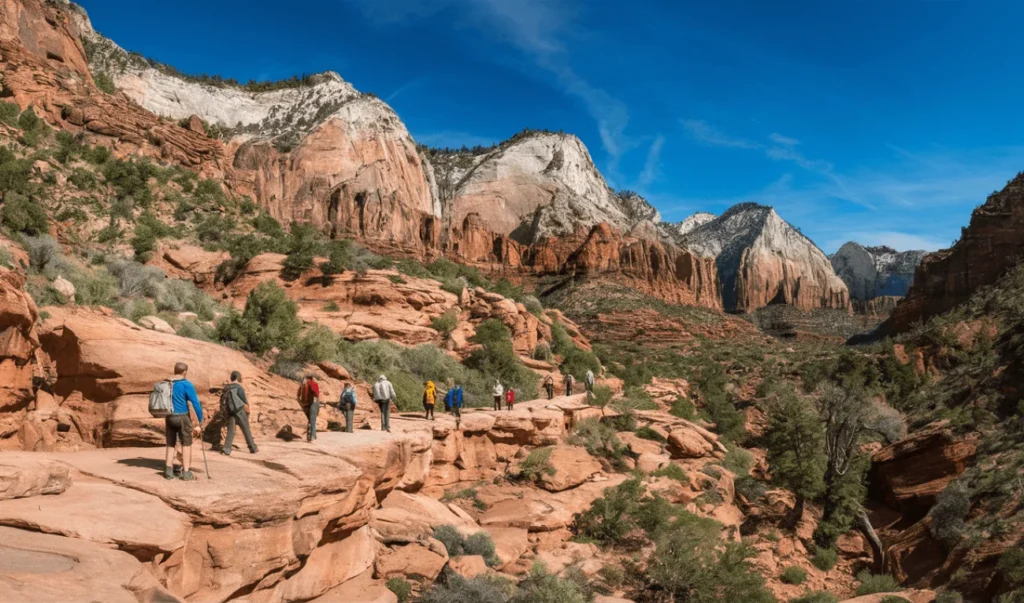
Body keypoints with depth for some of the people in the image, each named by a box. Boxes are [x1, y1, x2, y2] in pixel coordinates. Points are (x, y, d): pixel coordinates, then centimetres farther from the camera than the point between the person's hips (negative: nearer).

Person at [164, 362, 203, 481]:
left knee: (170, 444, 14)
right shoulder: (187, 384, -11)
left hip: (169, 417, 5)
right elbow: (196, 403, -14)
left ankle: (168, 471, 12)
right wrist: (200, 422, -9)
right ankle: (186, 472, 6)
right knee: (186, 444, 5)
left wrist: (164, 421, 18)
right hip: (182, 417, -5)